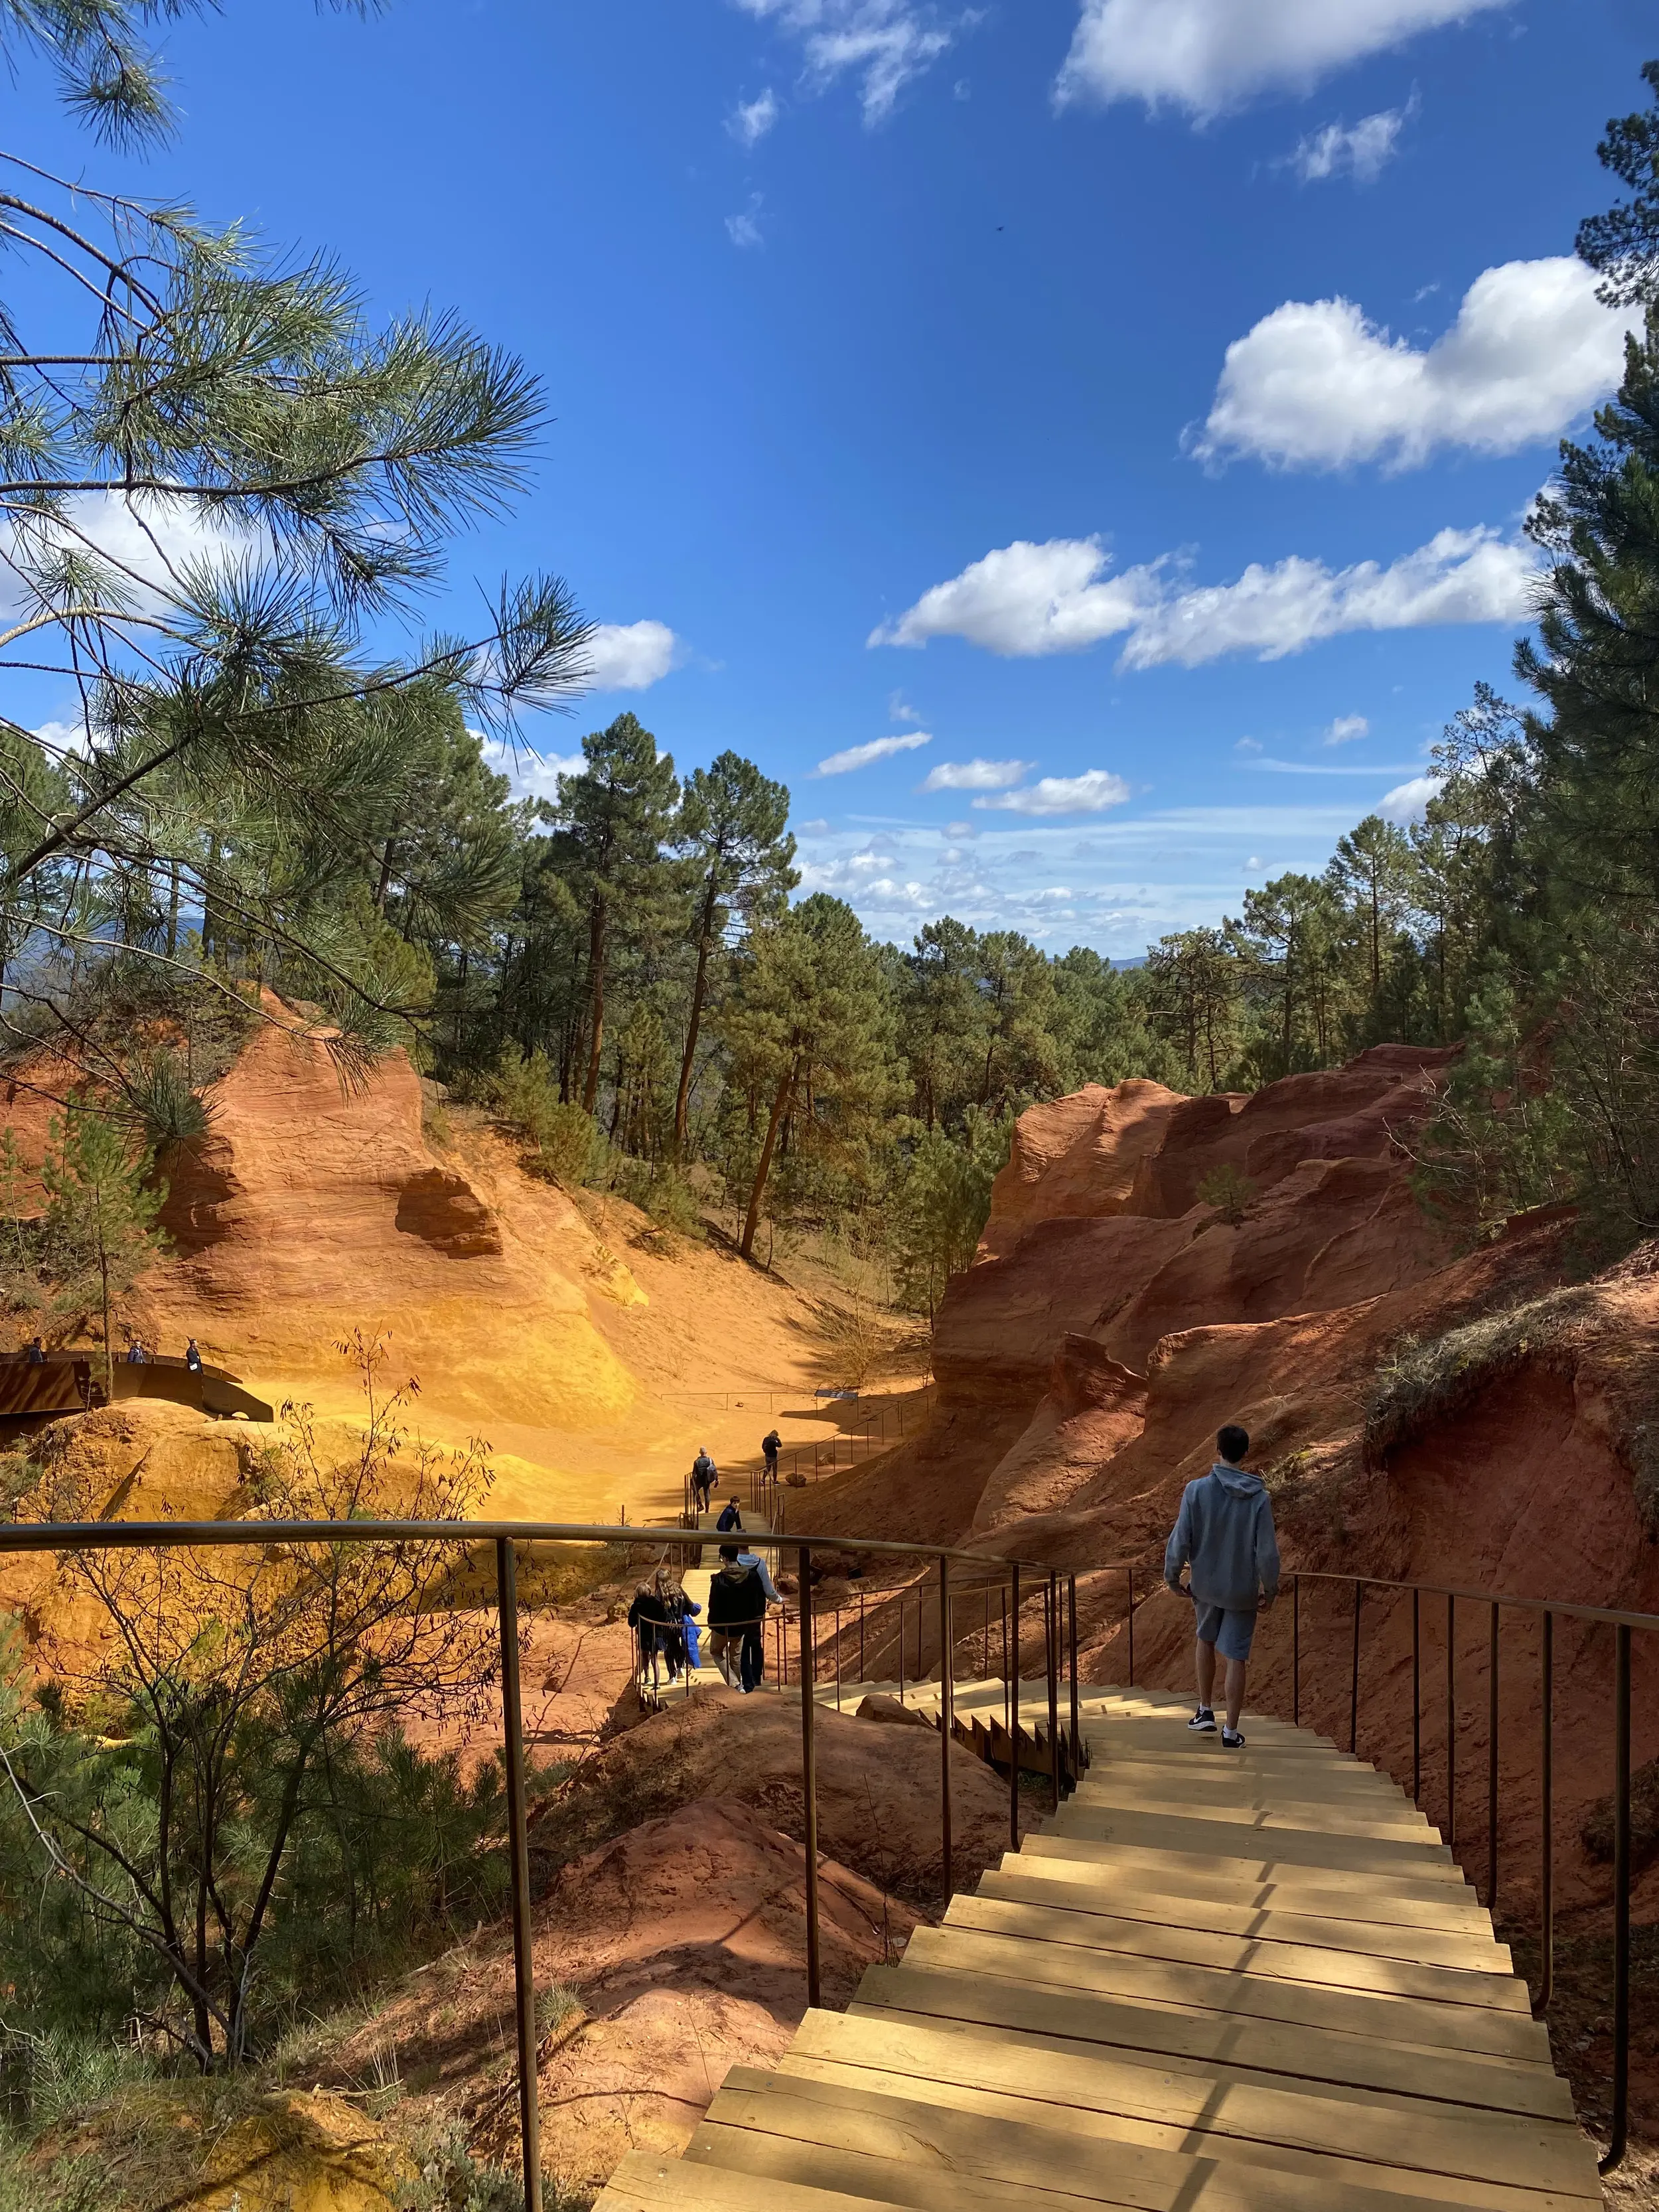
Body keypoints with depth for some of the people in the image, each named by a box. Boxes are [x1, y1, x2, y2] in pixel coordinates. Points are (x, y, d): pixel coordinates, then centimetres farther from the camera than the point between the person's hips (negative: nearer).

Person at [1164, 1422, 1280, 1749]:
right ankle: (1231, 1731, 11)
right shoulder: (1259, 1497, -12)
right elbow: (1267, 1551, -10)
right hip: (1243, 1590, -1)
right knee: (1236, 1658, 6)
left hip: (1205, 1585, 1)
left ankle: (1205, 1712, 28)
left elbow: (1180, 1539, -10)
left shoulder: (1196, 1490, -13)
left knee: (1206, 1640, 24)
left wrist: (1172, 1577, 5)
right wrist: (1270, 1589, 5)